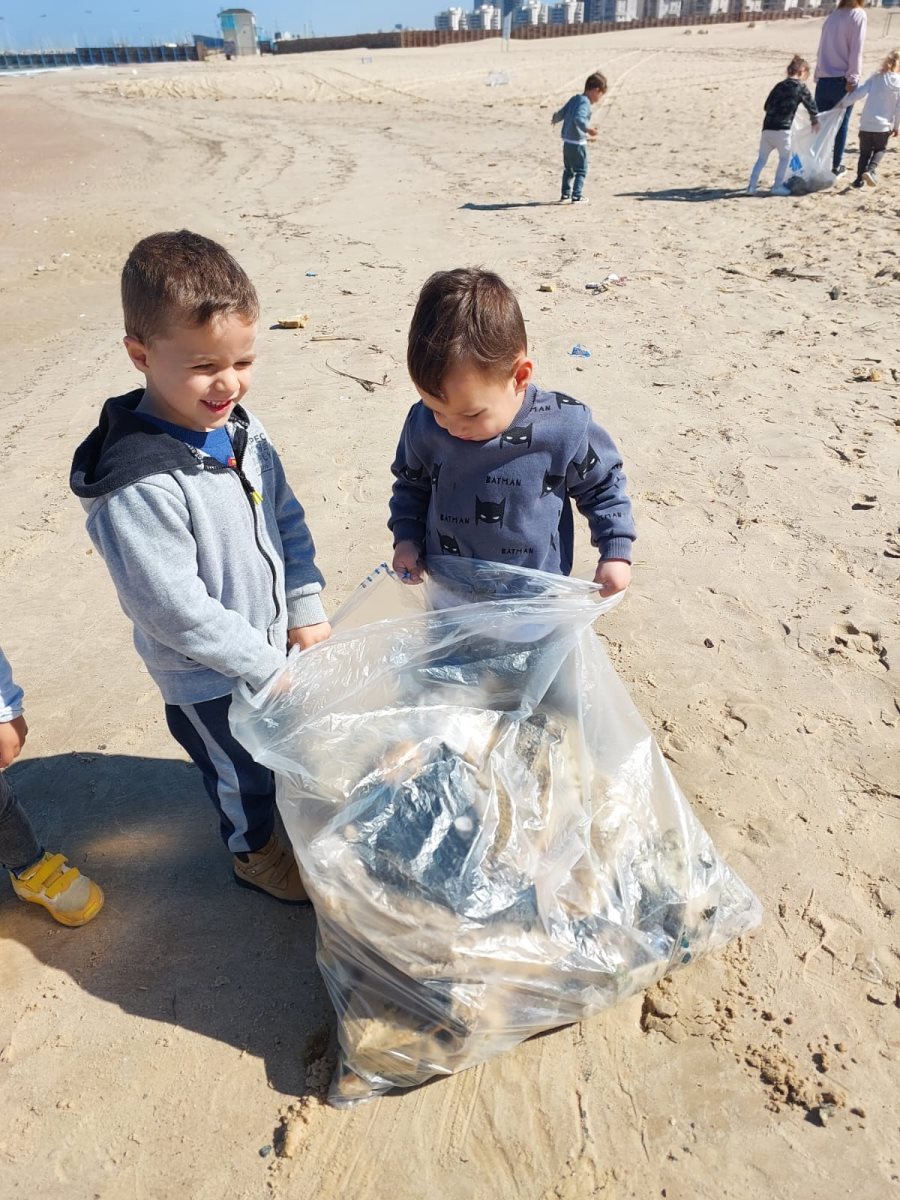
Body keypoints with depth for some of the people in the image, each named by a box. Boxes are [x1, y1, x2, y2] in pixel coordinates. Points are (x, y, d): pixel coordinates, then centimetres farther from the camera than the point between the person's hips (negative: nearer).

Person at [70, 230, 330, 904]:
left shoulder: (242, 430, -8)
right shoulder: (137, 488, -32)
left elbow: (288, 519, 2)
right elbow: (177, 609, -29)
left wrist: (307, 613, -2)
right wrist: (266, 664, -19)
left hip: (273, 638, 7)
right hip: (209, 678, -6)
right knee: (241, 769, 19)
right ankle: (255, 850, 49)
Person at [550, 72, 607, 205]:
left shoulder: (574, 99, 11)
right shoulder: (585, 103, -15)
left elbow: (561, 113, 20)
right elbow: (578, 118, -32)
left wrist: (554, 119, 39)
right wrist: (588, 128, -45)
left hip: (567, 142, 9)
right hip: (577, 143, -9)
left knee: (568, 169, 19)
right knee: (581, 170, 1)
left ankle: (565, 195, 22)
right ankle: (577, 196, -1)